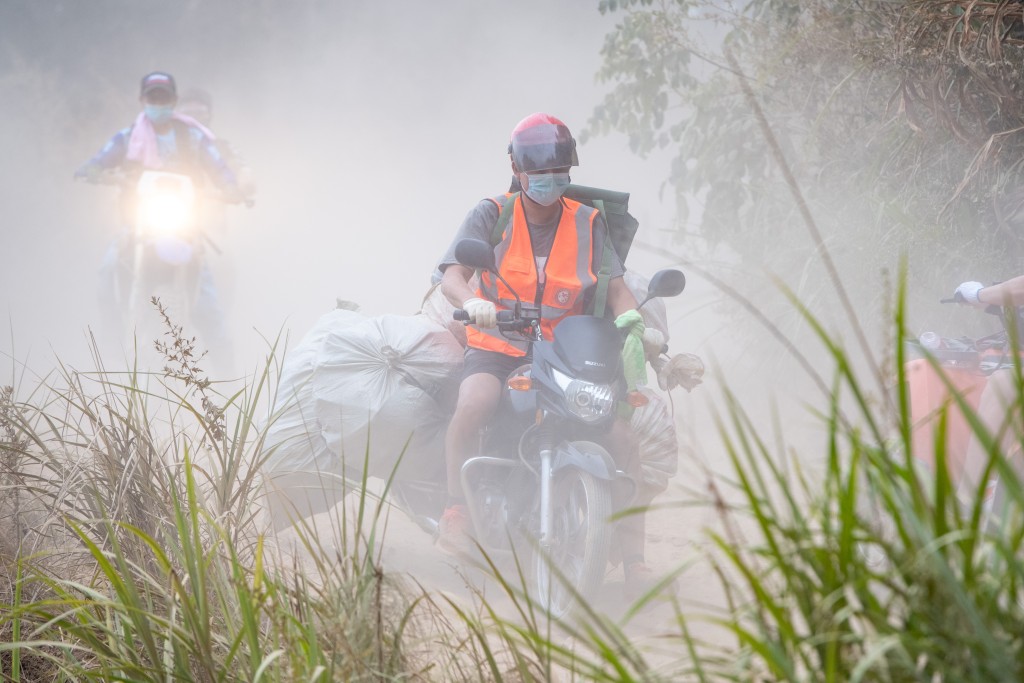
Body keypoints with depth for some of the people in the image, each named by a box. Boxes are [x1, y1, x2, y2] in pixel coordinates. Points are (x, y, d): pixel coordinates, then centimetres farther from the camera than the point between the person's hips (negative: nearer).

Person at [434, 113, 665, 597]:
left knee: (621, 435, -16)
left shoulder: (588, 224, 9)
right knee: (472, 406, -36)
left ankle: (633, 557, -6)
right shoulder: (491, 216, 1)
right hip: (497, 348, -2)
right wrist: (471, 302, -35)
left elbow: (615, 286, 1)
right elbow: (452, 275, -11)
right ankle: (457, 512, -25)